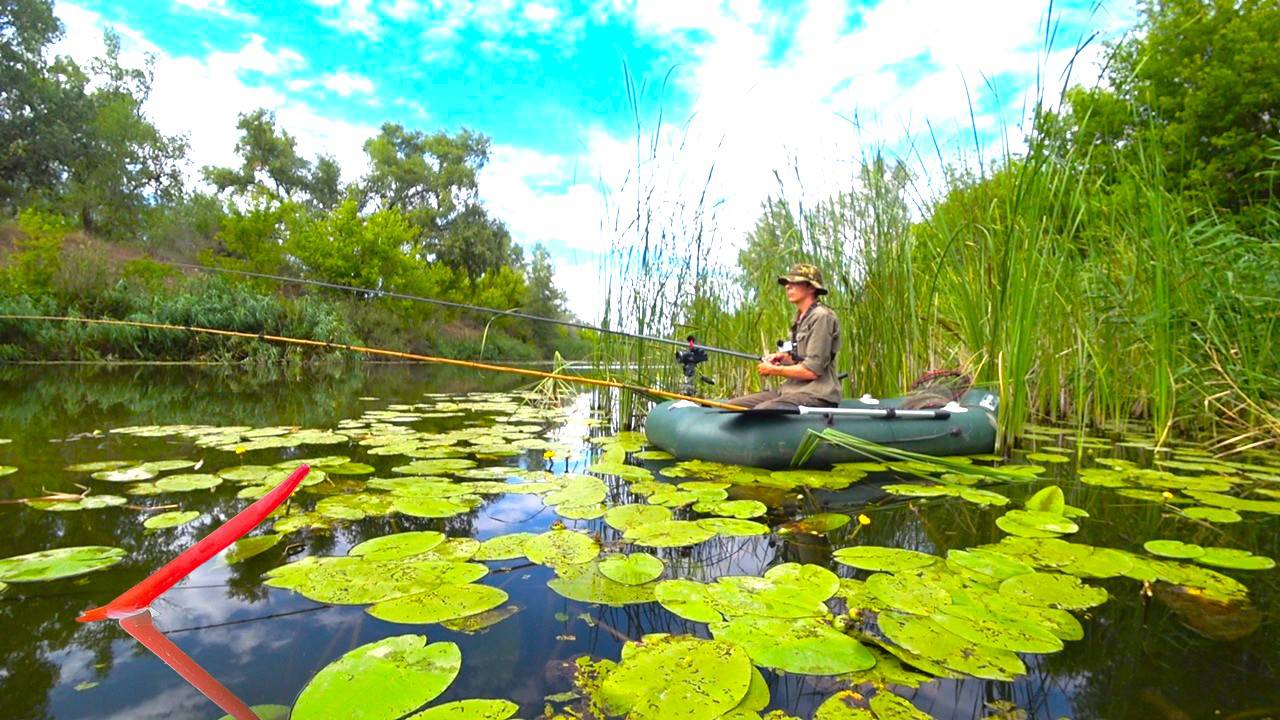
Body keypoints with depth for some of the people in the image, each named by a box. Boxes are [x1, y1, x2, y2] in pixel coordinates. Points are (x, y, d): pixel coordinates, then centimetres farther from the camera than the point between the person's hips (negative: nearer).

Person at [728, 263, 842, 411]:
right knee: (732, 406, 0)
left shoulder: (821, 316, -12)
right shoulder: (801, 317, 16)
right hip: (793, 390, 9)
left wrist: (774, 370, -7)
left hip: (816, 395, -9)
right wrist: (783, 357, 7)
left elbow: (812, 371, -16)